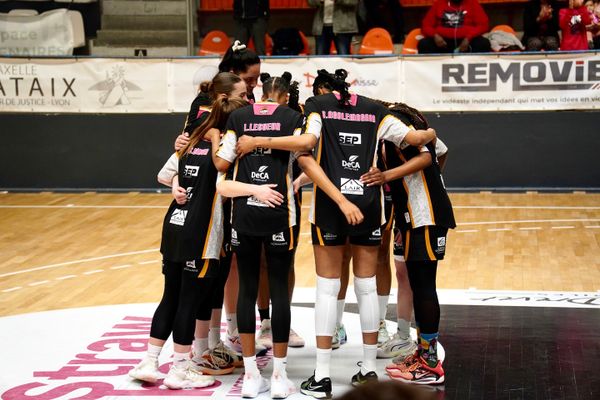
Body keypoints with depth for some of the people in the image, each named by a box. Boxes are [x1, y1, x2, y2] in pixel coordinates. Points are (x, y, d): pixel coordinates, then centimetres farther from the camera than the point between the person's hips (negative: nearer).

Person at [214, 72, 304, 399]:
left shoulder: (238, 117, 6)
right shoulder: (293, 117, 1)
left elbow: (221, 163, 6)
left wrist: (214, 140, 23)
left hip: (243, 212, 2)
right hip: (278, 212, -2)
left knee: (247, 289, 8)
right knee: (279, 289, 3)